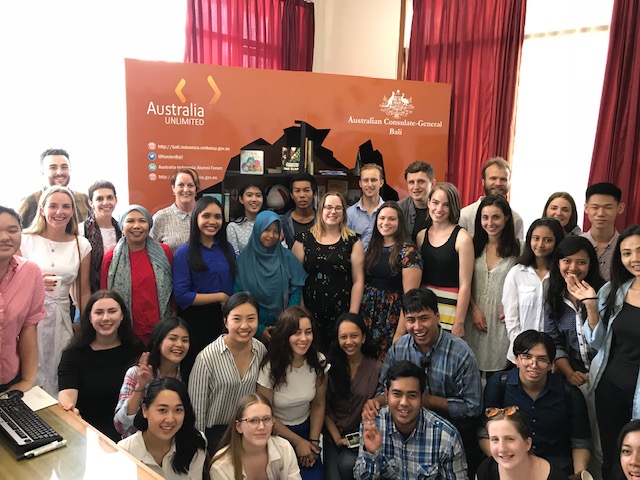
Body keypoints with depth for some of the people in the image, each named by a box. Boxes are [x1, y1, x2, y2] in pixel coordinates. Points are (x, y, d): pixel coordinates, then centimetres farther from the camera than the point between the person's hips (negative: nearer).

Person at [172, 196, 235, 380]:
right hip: (195, 321, -4)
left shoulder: (227, 249, 5)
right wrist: (220, 297, -11)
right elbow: (181, 296, -14)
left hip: (224, 319, 4)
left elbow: (235, 284, 10)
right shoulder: (185, 253, -8)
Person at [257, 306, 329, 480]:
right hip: (276, 433, -3)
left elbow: (318, 406, 0)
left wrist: (313, 441, -9)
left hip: (306, 428, 3)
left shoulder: (319, 362, -11)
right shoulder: (270, 368, -22)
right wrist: (298, 442, -9)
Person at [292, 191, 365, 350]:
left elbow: (358, 280, 1)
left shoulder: (352, 241, 4)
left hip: (341, 314, 0)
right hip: (310, 313, 0)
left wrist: (353, 314, -6)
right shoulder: (304, 239, 5)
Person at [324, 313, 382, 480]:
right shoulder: (331, 365, -4)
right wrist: (337, 438, -9)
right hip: (333, 433, 1)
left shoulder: (376, 367, -6)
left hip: (362, 434, 0)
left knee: (347, 465, -25)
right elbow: (325, 408, -1)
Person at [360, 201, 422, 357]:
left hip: (392, 318, -5)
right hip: (367, 314, 5)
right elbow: (361, 281, 9)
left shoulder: (408, 251, -10)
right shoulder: (372, 247, 8)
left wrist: (400, 333, -19)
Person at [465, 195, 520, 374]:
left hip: (502, 317, -2)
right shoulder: (474, 245, 4)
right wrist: (474, 309, -4)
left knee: (497, 365, 4)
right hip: (476, 314, 2)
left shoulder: (517, 248, -3)